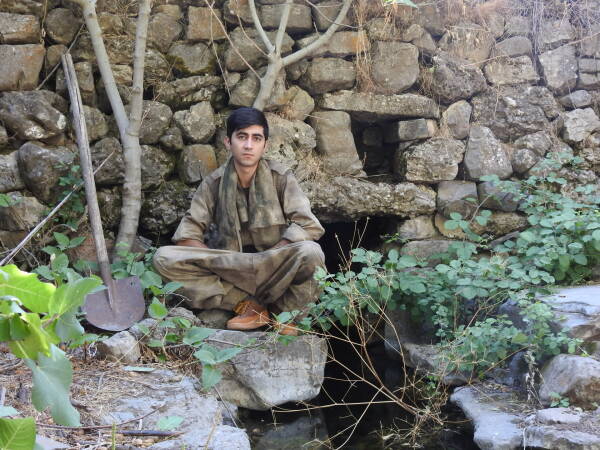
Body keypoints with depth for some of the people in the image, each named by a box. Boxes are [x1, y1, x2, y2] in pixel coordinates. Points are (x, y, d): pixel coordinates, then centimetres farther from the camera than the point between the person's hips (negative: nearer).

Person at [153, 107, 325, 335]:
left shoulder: (280, 177, -3)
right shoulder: (213, 183, 1)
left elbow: (307, 226, -12)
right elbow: (186, 236, -2)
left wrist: (265, 260, -17)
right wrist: (221, 265, -17)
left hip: (274, 273, -1)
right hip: (229, 276, 2)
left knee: (311, 252, -34)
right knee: (164, 258, -21)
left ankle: (285, 312, -4)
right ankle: (247, 306, -16)